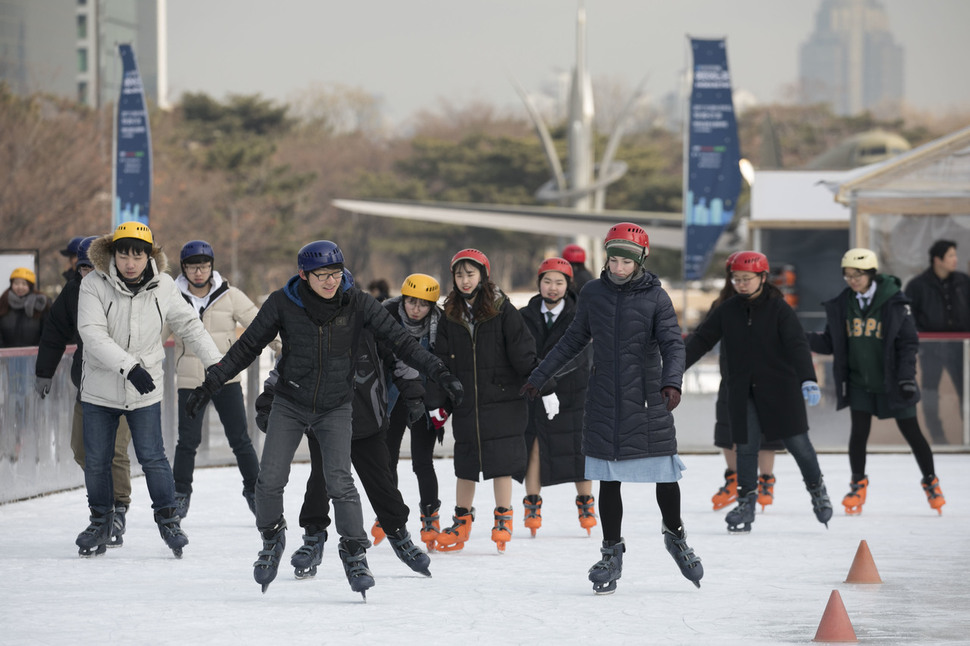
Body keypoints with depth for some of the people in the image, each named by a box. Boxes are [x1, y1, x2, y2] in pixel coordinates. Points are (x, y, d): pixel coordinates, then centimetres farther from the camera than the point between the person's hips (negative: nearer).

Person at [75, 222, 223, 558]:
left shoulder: (163, 287, -5)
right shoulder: (94, 284, -13)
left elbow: (189, 324, 8)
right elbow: (92, 333, -23)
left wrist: (216, 362, 6)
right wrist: (129, 366, -32)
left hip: (145, 391, 0)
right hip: (100, 388, 0)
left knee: (152, 457, -3)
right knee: (96, 460, 7)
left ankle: (168, 519, 12)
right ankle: (100, 521, 25)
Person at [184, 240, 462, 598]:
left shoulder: (358, 303, -13)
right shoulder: (283, 303, -13)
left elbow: (400, 341, -11)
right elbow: (247, 347, -4)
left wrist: (439, 372, -20)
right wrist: (209, 385, -5)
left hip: (335, 408, -1)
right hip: (290, 404, 1)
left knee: (340, 481, -15)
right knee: (270, 480, -8)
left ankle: (354, 553, 1)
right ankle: (272, 538, 19)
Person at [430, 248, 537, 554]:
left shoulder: (502, 310, -5)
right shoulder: (451, 315, 7)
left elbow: (522, 352, -6)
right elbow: (441, 360, 8)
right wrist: (437, 402, 4)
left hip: (502, 399, -4)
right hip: (465, 402, 4)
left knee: (501, 460, -3)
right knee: (465, 462, 10)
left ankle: (503, 518, 8)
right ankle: (462, 521, 20)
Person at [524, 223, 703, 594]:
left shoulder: (655, 298, -3)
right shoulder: (593, 294, 4)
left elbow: (673, 344, -9)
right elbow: (573, 340, 16)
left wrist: (672, 381, -28)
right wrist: (540, 376, 18)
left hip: (647, 403, -2)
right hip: (604, 404, 2)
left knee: (666, 476, 1)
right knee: (609, 481, 4)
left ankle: (674, 535, 27)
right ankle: (611, 553, 16)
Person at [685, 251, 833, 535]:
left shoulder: (779, 309, -9)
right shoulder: (728, 310, 2)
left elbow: (797, 345, -16)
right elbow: (701, 339, 3)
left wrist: (808, 379, -30)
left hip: (779, 386, -3)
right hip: (742, 391, 3)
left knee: (797, 441, 1)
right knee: (746, 446, -1)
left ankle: (817, 490, 21)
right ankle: (746, 502, 7)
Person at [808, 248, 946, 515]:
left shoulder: (895, 302, -10)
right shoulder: (841, 304, 1)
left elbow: (909, 341, -7)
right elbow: (831, 343, 4)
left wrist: (907, 376, -15)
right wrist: (805, 339, -12)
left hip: (892, 381, -3)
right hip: (858, 381, 3)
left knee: (911, 432, 3)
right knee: (858, 431, -3)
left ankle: (931, 483, 20)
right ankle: (858, 484, 16)